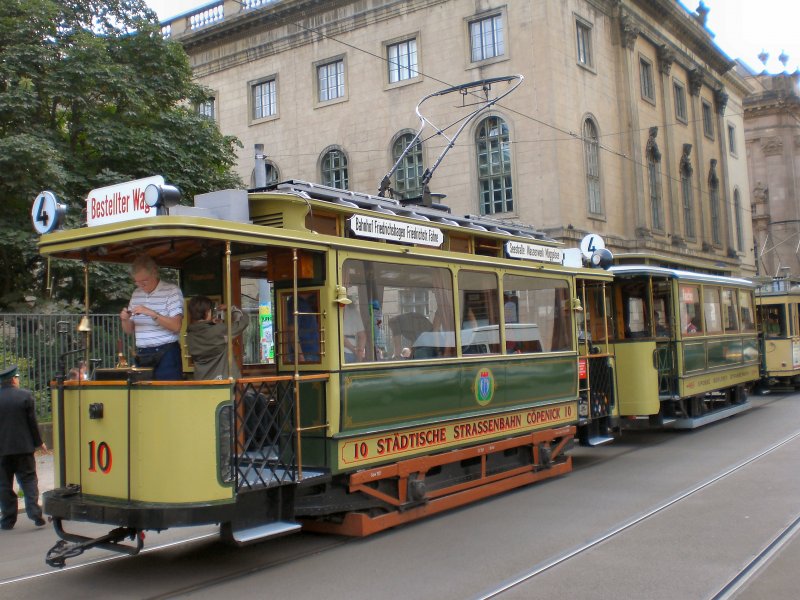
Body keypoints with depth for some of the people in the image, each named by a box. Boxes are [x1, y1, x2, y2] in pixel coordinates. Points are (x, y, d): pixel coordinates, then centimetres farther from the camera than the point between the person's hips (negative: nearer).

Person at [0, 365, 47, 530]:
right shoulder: (25, 395, -7)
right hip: (24, 447, -1)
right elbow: (32, 422, -5)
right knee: (28, 480, 7)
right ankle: (35, 514, -2)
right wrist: (39, 442, 5)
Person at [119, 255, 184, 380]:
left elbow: (176, 326, -14)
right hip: (141, 355, 5)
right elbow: (129, 330, 18)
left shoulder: (172, 291, -5)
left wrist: (151, 313, -22)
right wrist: (125, 319, -3)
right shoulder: (136, 294, 13)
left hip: (166, 354, -5)